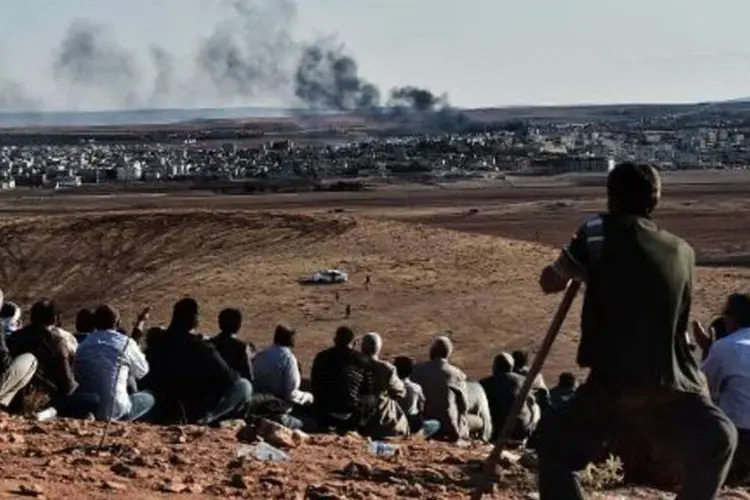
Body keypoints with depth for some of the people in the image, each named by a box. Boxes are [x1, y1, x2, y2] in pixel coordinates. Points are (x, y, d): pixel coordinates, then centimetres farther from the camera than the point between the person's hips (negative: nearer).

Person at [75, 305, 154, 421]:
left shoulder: (84, 345, 5)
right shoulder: (125, 343, -6)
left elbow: (77, 375, 14)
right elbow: (141, 371, 8)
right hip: (114, 411, -5)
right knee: (149, 397, 20)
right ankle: (120, 420, 2)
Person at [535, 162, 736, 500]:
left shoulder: (599, 232, 4)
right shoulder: (682, 252, 16)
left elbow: (551, 283, 13)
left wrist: (581, 266, 33)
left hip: (612, 389, -2)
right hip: (676, 392, 2)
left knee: (554, 445, 18)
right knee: (718, 441, 25)